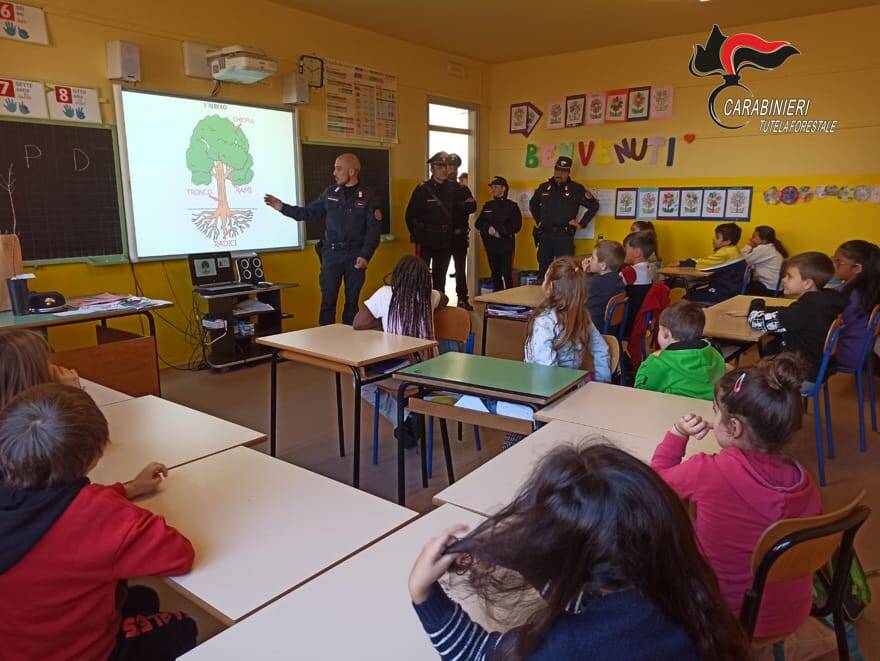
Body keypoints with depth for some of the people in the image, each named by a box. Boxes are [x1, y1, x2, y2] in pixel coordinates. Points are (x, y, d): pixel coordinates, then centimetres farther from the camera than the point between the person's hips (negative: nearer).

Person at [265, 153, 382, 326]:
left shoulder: (368, 196, -3)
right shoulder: (330, 192, 8)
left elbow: (374, 229, -7)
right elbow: (309, 213, 14)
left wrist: (365, 256, -15)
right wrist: (282, 207, 7)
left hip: (355, 255, -2)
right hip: (331, 253, 2)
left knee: (352, 300, 7)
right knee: (328, 300, 2)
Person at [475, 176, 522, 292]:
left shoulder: (511, 205, 1)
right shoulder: (488, 205, 15)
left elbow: (516, 226, -6)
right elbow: (478, 223, 11)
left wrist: (500, 232, -13)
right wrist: (488, 228, -9)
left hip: (506, 244, -5)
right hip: (491, 245, 5)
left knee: (507, 274, -10)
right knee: (495, 274, 8)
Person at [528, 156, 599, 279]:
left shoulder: (576, 189, 2)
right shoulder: (544, 187, 11)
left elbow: (594, 206, 7)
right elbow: (533, 204, 29)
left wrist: (581, 223, 2)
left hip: (564, 235, -3)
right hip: (545, 234, 3)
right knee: (543, 268, 7)